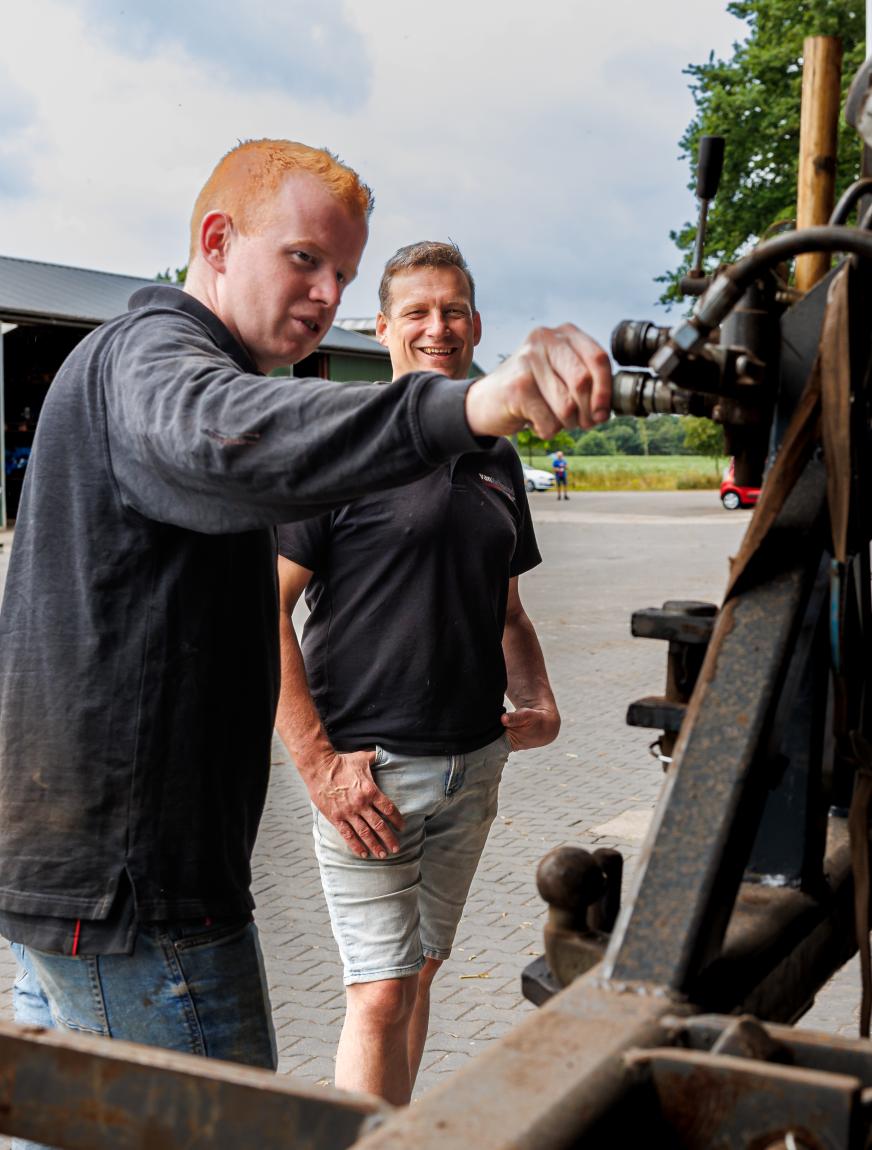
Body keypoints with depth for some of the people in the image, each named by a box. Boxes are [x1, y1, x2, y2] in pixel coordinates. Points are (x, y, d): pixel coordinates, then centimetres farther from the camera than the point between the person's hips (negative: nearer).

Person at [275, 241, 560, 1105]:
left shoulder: (497, 462, 13)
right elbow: (265, 607, -12)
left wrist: (538, 704, 3)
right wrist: (318, 763, -18)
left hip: (473, 767, 6)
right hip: (371, 768, -6)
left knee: (420, 973, 16)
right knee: (381, 993, -6)